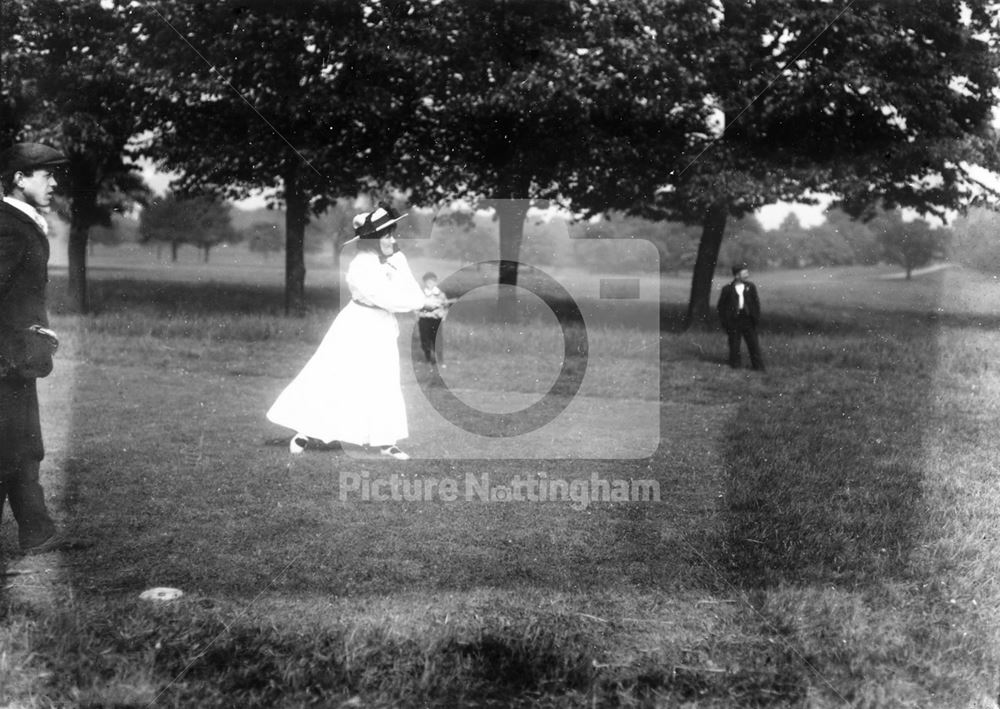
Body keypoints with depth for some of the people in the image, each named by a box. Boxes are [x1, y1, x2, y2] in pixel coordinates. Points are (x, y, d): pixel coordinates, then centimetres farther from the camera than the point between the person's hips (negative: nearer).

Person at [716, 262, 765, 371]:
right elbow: (721, 306, 3)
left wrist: (756, 318, 1)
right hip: (733, 321, -2)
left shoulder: (750, 287, 5)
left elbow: (756, 303, 10)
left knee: (754, 345, 1)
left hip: (748, 319, 2)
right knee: (734, 347, 4)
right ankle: (735, 368, 14)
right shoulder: (727, 289, -2)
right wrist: (724, 321, -3)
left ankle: (759, 368, 7)